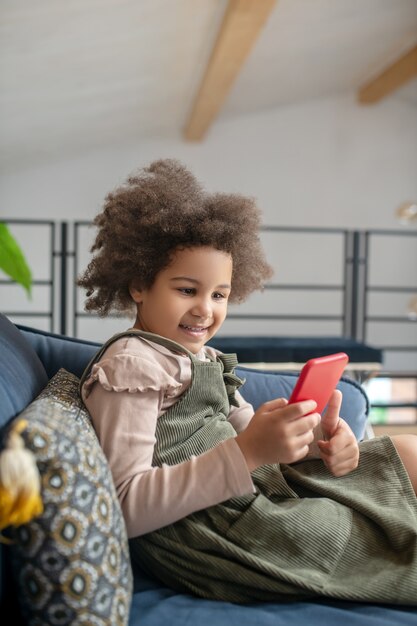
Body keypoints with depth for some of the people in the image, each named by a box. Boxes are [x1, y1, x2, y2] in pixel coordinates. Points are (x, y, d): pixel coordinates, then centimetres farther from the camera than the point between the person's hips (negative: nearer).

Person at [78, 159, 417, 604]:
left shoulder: (201, 357, 15)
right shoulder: (129, 363, -14)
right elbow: (128, 509, -23)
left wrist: (316, 436, -10)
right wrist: (247, 451, -31)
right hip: (209, 530, -9)